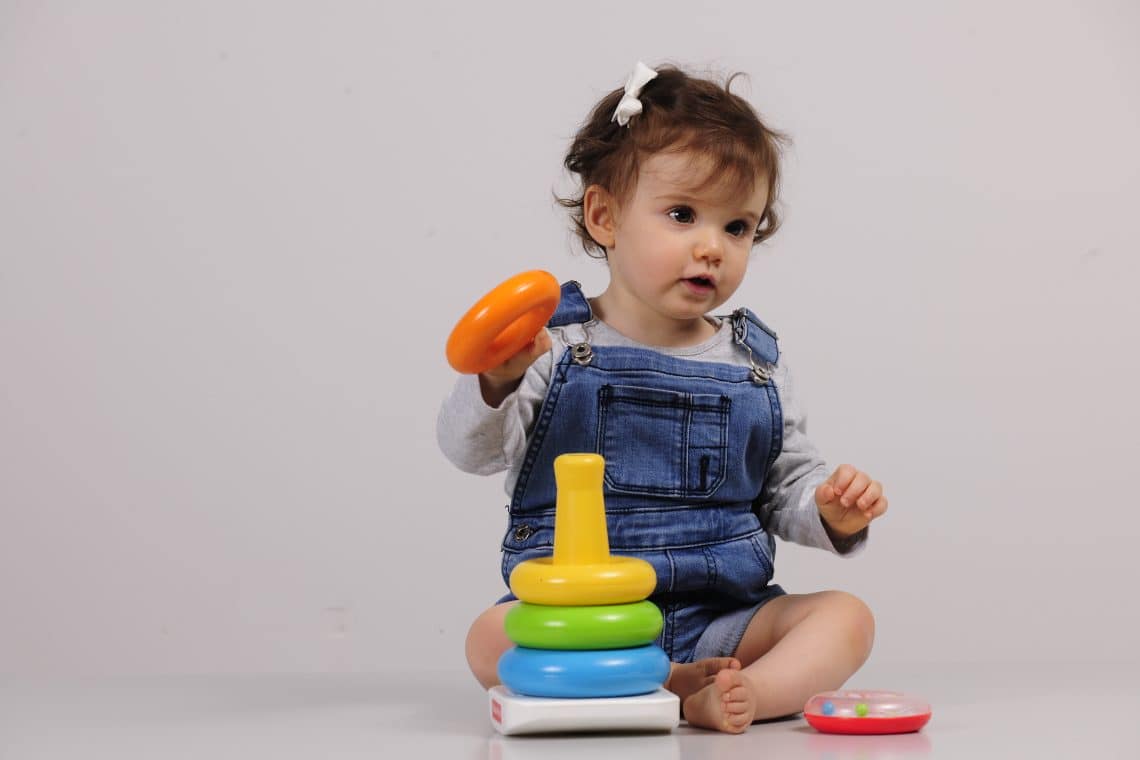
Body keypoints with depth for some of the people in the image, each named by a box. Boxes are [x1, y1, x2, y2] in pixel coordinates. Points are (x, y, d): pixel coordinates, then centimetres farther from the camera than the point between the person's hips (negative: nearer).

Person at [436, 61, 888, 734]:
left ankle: (743, 693, -37)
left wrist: (832, 512, -7)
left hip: (719, 618, 3)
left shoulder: (757, 363, 9)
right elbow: (472, 451, -12)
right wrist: (495, 383, -33)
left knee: (846, 617, -16)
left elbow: (788, 488, 15)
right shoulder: (553, 344, -3)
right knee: (491, 638, -29)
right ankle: (677, 684, -27)